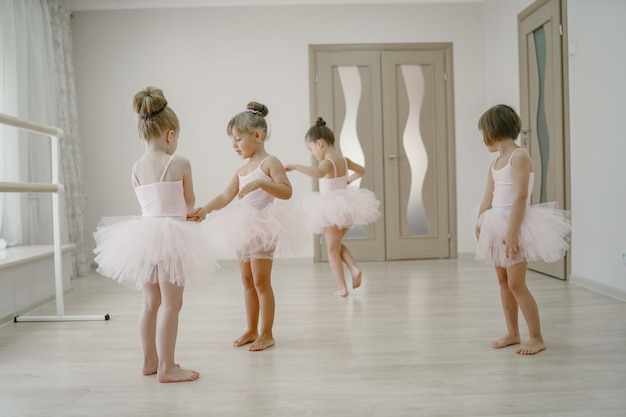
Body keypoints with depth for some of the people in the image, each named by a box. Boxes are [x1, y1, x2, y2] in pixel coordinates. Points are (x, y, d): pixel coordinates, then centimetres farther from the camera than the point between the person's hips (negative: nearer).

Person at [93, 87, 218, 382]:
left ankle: (150, 360, 29)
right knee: (171, 304, 1)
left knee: (151, 302, 17)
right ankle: (166, 367, 6)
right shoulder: (180, 163, -9)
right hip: (171, 235, -6)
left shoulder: (136, 168, 5)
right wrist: (188, 212, 25)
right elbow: (189, 203, 2)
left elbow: (146, 202, 12)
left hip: (144, 233, 6)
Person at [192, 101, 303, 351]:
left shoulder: (269, 163, -7)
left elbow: (286, 192, -17)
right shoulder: (241, 171, 14)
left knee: (261, 281, -4)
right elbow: (226, 196, 10)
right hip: (244, 228, 8)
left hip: (262, 228, -8)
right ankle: (251, 330, 24)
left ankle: (266, 333, 7)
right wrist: (204, 210, -3)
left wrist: (260, 183, -28)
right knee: (247, 281, 13)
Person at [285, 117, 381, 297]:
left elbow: (318, 173, -41)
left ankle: (342, 287, 5)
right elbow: (361, 171, 22)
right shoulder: (343, 159, 7)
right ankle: (354, 268, 7)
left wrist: (295, 166, -37)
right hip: (346, 207, 8)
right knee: (337, 244, 25)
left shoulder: (327, 162, -17)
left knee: (332, 249, 6)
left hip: (333, 209, -8)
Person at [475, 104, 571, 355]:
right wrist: (480, 224, 14)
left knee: (516, 284, -6)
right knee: (503, 281, 12)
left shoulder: (519, 156, -13)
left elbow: (520, 198, -19)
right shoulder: (496, 162, 13)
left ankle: (537, 338, 7)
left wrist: (512, 232, -23)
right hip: (498, 225, 9)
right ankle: (512, 333, 24)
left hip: (515, 225, -9)